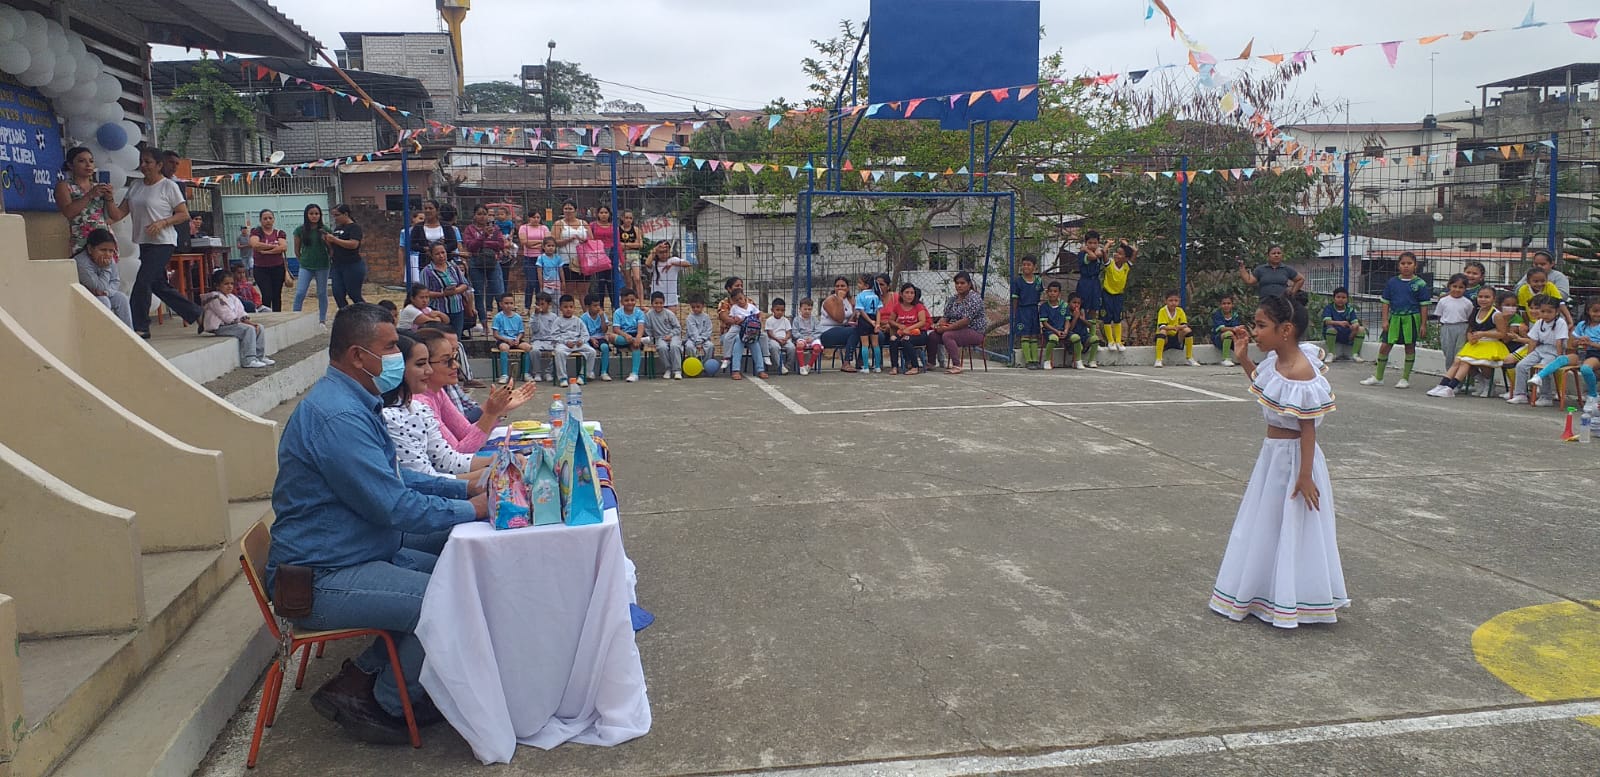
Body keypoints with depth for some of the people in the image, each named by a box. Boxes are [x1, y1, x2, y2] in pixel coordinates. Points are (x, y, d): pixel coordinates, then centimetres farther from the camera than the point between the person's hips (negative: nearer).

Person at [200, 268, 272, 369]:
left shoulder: (232, 297, 16)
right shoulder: (215, 298, -13)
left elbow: (241, 314, 14)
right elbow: (228, 317, -18)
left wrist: (252, 323, -4)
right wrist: (249, 324, -15)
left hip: (232, 324, 9)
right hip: (219, 327, -9)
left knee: (259, 328, -1)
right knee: (248, 329, -26)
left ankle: (260, 357, 2)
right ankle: (248, 360, -28)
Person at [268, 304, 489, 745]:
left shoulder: (354, 403, 11)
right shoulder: (337, 416, -24)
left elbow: (394, 477, 20)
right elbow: (393, 506, -26)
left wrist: (463, 488, 9)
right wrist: (469, 510, -13)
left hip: (359, 554, 11)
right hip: (322, 581, -11)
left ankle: (365, 674, 13)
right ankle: (385, 704, 3)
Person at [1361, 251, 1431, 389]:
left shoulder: (1420, 284, -3)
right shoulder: (1392, 282, 4)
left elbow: (1424, 305, -1)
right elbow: (1386, 302, 8)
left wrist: (1423, 325, -4)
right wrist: (1385, 320, 1)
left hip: (1411, 318, -2)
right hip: (1394, 317, 2)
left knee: (1410, 347, 6)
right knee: (1384, 347, 2)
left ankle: (1405, 378, 15)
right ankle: (1378, 377, 13)